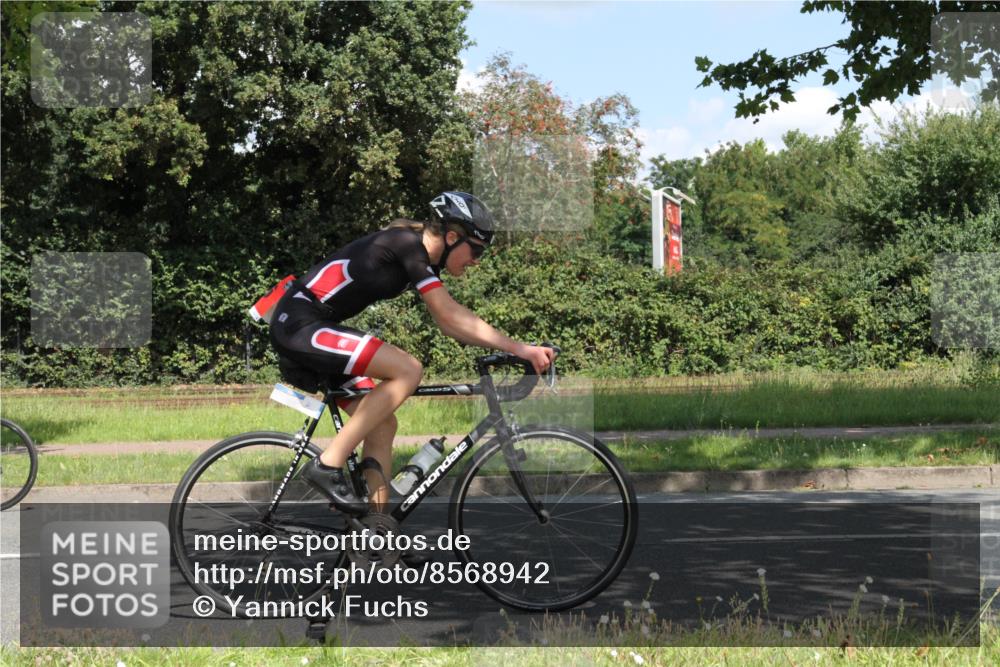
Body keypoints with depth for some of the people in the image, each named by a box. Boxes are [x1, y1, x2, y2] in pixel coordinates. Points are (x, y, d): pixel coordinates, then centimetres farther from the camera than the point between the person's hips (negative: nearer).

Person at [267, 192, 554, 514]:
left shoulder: (423, 259, 12)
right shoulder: (407, 244, -16)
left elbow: (449, 324, 14)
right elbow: (450, 315, -20)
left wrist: (516, 349, 5)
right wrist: (519, 348, -21)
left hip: (299, 330, 10)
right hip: (300, 323, -10)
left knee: (383, 425, 6)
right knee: (408, 370, -21)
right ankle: (328, 465, -18)